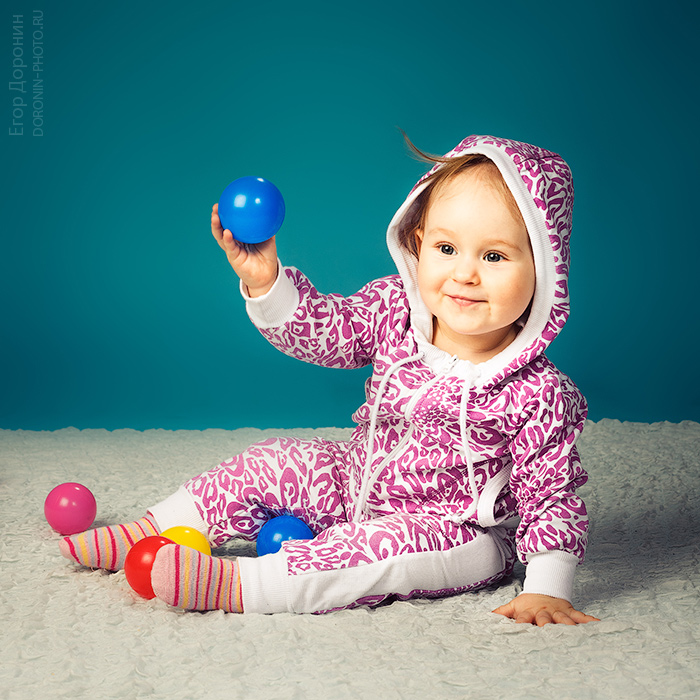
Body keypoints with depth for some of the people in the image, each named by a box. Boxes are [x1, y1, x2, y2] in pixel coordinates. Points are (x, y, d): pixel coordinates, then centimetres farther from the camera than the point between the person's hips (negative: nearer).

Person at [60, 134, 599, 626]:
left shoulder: (536, 396, -26)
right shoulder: (393, 309, -13)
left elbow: (551, 496, -20)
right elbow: (323, 328, -2)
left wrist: (547, 589, -28)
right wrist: (265, 282, -19)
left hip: (455, 527, -5)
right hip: (359, 482, 6)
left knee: (384, 546, -34)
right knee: (272, 465, 0)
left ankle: (234, 584, -37)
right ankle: (145, 533, 11)